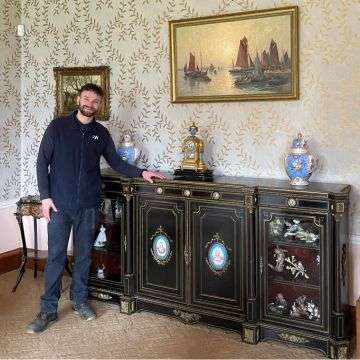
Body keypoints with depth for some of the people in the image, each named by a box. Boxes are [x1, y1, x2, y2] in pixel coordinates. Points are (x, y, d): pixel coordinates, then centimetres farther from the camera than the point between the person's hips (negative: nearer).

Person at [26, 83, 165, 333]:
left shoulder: (101, 133, 8)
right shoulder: (58, 126, -1)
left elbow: (116, 162, 15)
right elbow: (42, 162, -2)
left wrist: (141, 173, 2)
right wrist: (45, 196, -8)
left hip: (88, 205, 3)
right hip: (60, 203, -2)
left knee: (84, 255, 11)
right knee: (56, 256, 1)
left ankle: (80, 300, 27)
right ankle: (48, 310, 11)